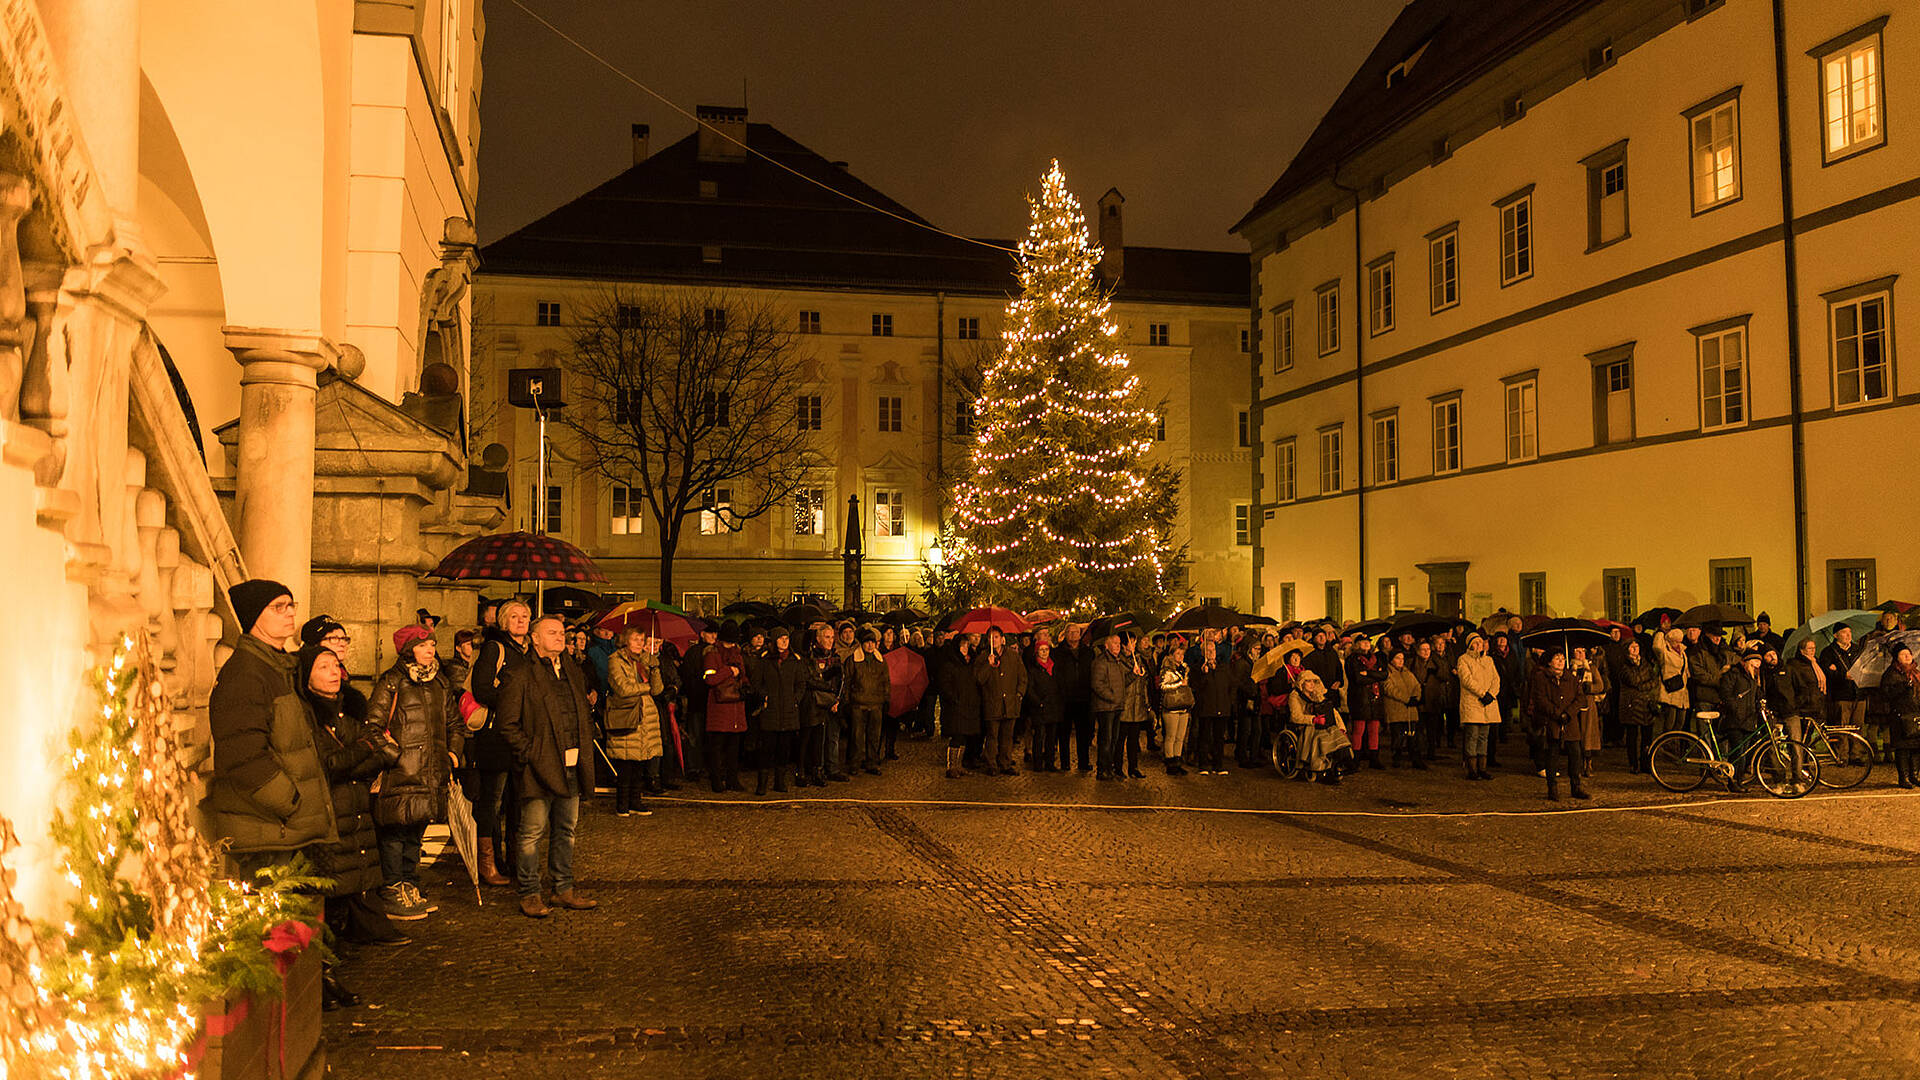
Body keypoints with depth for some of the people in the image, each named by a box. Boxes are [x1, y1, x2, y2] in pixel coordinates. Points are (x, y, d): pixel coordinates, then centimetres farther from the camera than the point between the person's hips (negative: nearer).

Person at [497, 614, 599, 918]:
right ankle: (529, 895, 8)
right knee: (532, 832, -2)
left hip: (571, 767, 7)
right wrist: (530, 753, -14)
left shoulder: (574, 673, 15)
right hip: (539, 768, -7)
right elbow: (508, 725, -8)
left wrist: (584, 750, 11)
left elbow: (586, 714, 24)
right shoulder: (520, 676, -6)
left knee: (566, 830, 13)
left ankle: (564, 890, 23)